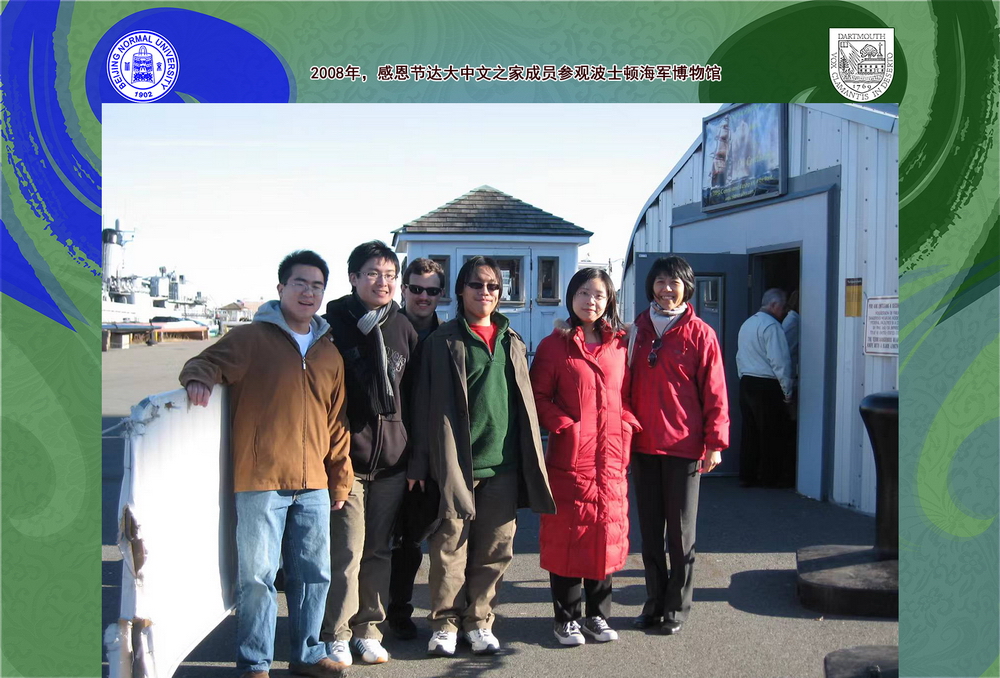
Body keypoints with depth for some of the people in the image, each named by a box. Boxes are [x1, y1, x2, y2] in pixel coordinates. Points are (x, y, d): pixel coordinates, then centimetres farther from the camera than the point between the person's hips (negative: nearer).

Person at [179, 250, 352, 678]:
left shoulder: (330, 353, 14)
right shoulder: (251, 338, 0)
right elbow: (206, 362, -1)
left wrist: (340, 478, 15)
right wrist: (199, 379, -26)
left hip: (313, 485, 5)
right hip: (260, 481, -4)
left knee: (314, 574, 12)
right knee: (257, 576, -1)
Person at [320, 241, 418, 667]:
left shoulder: (402, 328, 10)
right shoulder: (333, 324, -2)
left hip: (391, 459, 4)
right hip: (345, 456, -4)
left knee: (378, 551, 10)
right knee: (346, 553, -4)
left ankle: (368, 630, 23)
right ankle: (336, 635, 11)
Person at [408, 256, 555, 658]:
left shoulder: (512, 343, 14)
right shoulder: (443, 342, 3)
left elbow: (525, 404, 16)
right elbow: (427, 405, 1)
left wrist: (530, 462, 10)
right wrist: (422, 463, -3)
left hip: (502, 461, 3)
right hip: (455, 461, -3)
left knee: (495, 549, 6)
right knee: (450, 545, 1)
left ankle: (479, 621, 18)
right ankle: (445, 623, 14)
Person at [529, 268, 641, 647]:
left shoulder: (618, 345, 11)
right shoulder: (555, 345, 0)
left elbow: (626, 395, 15)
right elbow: (538, 396, -2)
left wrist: (626, 424, -1)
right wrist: (565, 424, -13)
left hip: (610, 458, 4)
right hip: (569, 456, -3)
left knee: (606, 534, 8)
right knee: (567, 536, 2)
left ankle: (597, 614, 22)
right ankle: (566, 618, 14)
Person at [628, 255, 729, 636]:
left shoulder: (700, 334, -3)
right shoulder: (639, 330, 9)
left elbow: (715, 392, -4)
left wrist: (715, 443, -8)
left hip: (684, 447, -4)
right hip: (643, 445, 4)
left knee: (680, 532, 5)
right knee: (649, 530, 11)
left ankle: (677, 608, 16)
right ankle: (654, 602, 22)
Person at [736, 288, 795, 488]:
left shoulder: (747, 324, 15)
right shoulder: (771, 326, -13)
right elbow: (780, 361, -17)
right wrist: (787, 391, -12)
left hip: (746, 383, 8)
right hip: (766, 385, -8)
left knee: (749, 431, 11)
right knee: (772, 433, 1)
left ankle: (747, 475, 15)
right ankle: (770, 477, 7)